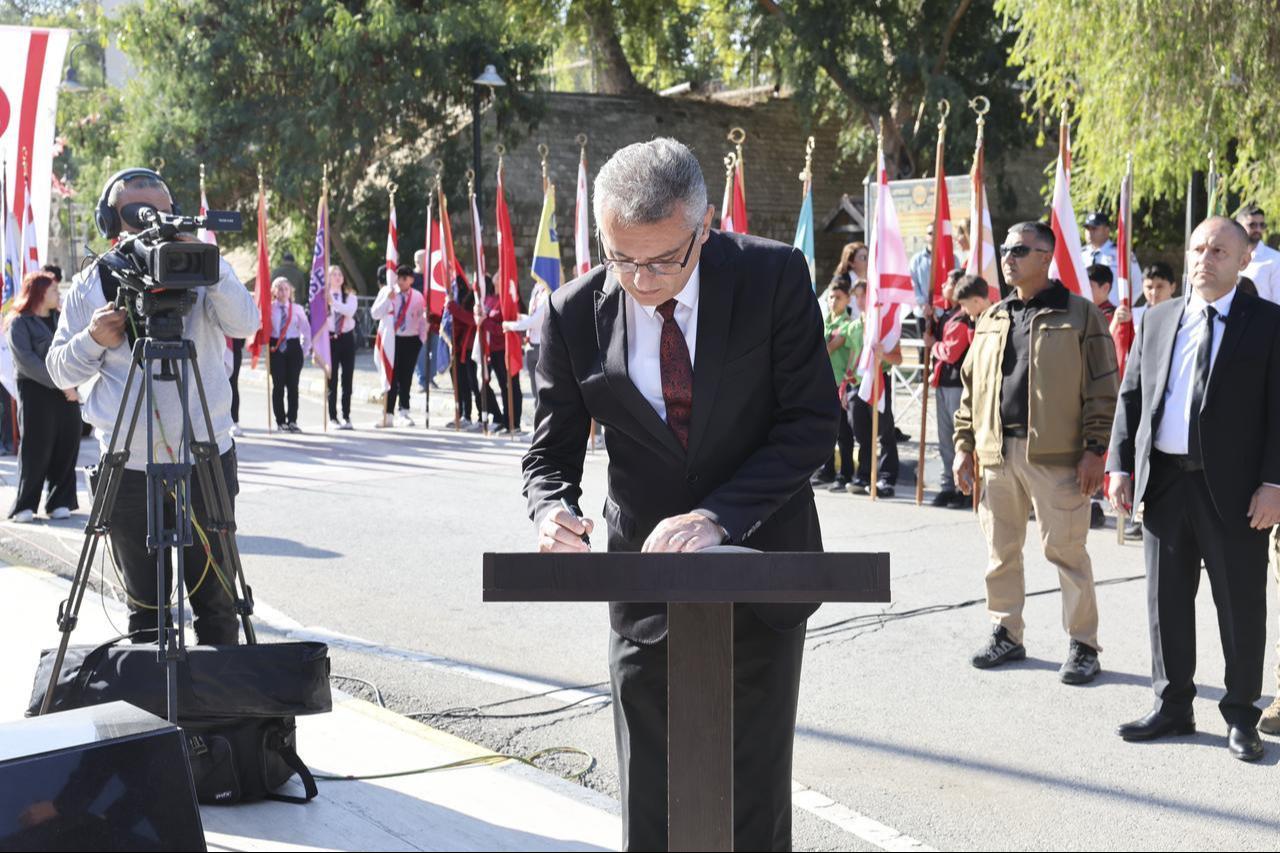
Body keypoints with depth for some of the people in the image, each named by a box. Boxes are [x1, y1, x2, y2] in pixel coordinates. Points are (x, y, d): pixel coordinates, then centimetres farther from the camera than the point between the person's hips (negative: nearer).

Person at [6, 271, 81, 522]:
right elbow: (26, 360, -12)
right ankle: (25, 504, 3)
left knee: (66, 449, 0)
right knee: (36, 450, -5)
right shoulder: (19, 323, -1)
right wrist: (59, 383, -18)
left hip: (66, 392, 5)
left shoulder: (61, 319, 19)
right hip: (35, 392, -5)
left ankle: (60, 502, 7)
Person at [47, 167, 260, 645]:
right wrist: (93, 341, -13)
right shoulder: (91, 286, 4)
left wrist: (210, 266, -26)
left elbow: (245, 325, -14)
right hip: (129, 467, 1)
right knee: (145, 605, 8)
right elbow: (59, 370, 7)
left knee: (214, 598, 5)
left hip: (206, 459, 0)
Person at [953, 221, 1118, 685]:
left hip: (1054, 454, -5)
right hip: (997, 452, 5)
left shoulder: (1079, 315, -1)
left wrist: (1094, 449, -11)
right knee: (1001, 550, 11)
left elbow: (1102, 388, -4)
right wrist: (964, 445, 12)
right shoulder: (991, 320, 16)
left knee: (1065, 550, -3)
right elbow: (971, 387, 19)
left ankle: (1083, 646, 6)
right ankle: (1006, 634, 23)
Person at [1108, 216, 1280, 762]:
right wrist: (1120, 465, 4)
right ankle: (1172, 707, 23)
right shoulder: (1157, 321, 12)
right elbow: (1130, 396, 13)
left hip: (1233, 488, -4)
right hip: (1163, 481, 4)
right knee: (1166, 600, 11)